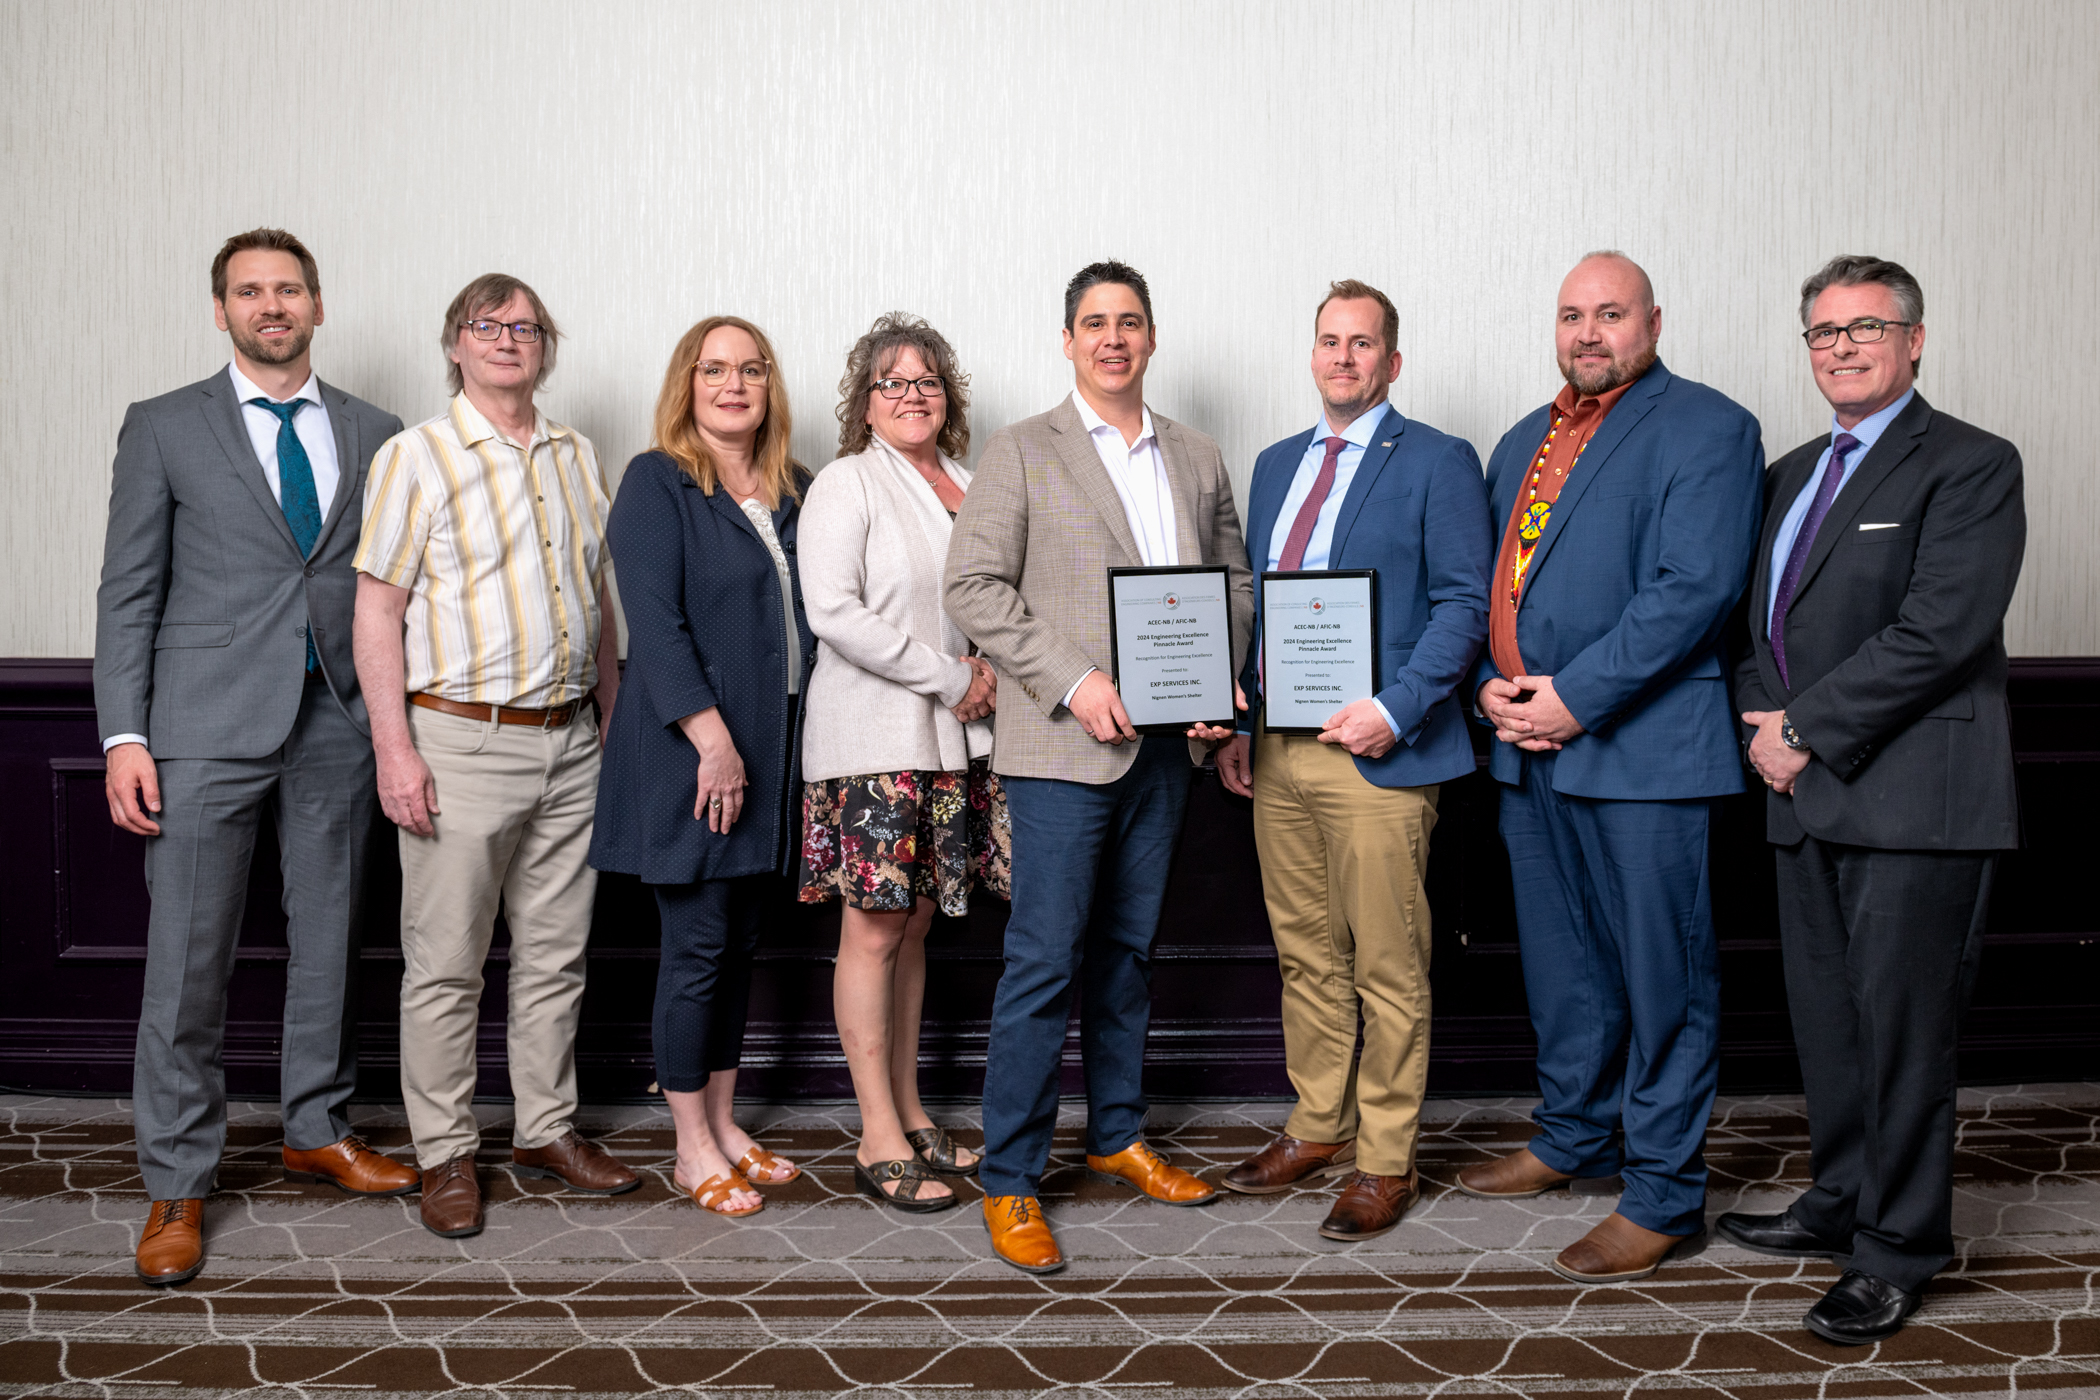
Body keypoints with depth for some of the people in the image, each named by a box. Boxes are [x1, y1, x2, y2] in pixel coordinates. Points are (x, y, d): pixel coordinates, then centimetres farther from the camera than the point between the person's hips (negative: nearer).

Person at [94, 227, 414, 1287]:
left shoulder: (375, 436, 11)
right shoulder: (164, 429, 5)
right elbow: (129, 593, 2)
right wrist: (124, 736, -6)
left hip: (339, 723, 3)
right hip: (209, 726, -2)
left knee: (328, 943, 13)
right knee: (187, 965, -1)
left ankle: (318, 1131, 30)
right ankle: (176, 1188, 10)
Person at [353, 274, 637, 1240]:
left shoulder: (576, 458, 12)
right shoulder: (416, 457, -4)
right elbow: (377, 613, -7)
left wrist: (613, 723, 15)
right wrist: (395, 749, -14)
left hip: (570, 742, 5)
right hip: (461, 741, -5)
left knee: (556, 953, 12)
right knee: (446, 965, 2)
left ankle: (546, 1130, 25)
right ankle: (445, 1155, 14)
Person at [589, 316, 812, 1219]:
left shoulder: (793, 493, 13)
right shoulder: (656, 484, -5)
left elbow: (809, 616, 14)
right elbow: (654, 621, -14)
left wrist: (781, 750, 6)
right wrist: (712, 737, -21)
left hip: (770, 758, 6)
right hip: (690, 755, -6)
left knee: (740, 944, 13)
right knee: (698, 947, -1)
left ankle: (723, 1123, 25)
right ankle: (692, 1147, 12)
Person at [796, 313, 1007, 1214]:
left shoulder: (970, 489, 14)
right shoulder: (847, 484, -4)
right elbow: (835, 613, -15)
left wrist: (992, 673, 1)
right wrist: (949, 677, -13)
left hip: (954, 741, 6)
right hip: (873, 743, -6)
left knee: (913, 927, 12)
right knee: (873, 934, -3)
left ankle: (909, 1116, 21)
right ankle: (880, 1142, 4)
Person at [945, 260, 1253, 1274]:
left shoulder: (1199, 460, 14)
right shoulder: (1020, 452, 0)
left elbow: (1232, 581, 17)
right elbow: (973, 586, -8)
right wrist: (1073, 682, -16)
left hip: (1165, 743, 5)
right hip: (1063, 745, -5)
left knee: (1129, 951, 15)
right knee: (1043, 962, -5)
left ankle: (1117, 1134, 30)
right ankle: (1010, 1181, 5)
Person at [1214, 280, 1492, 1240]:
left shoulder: (1437, 463, -2)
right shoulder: (1276, 465, 17)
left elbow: (1465, 602, -8)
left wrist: (1393, 710, -18)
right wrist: (1238, 722, 11)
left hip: (1377, 754, -6)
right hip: (1278, 751, 6)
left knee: (1388, 969, 1)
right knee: (1305, 955, 15)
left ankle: (1385, 1161, 12)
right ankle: (1318, 1128, 29)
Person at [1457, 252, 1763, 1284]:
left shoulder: (1705, 428, -6)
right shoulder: (1522, 443, 19)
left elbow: (1695, 587, -16)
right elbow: (1485, 580, 19)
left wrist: (1576, 696, -18)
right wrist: (1492, 684, 0)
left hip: (1644, 746, -7)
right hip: (1528, 743, 8)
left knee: (1661, 973, 0)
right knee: (1558, 960, 18)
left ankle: (1664, 1195, 10)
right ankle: (1574, 1134, 35)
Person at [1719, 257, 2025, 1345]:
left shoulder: (1970, 467, -6)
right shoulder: (1790, 475, 18)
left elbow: (1940, 631, -17)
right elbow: (1758, 621, 20)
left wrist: (1805, 729, -14)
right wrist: (1762, 719, 0)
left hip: (1912, 799, -7)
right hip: (1808, 797, 7)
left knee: (1900, 1024, -1)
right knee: (1825, 1017, 14)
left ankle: (1898, 1251, 11)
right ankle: (1839, 1202, 30)